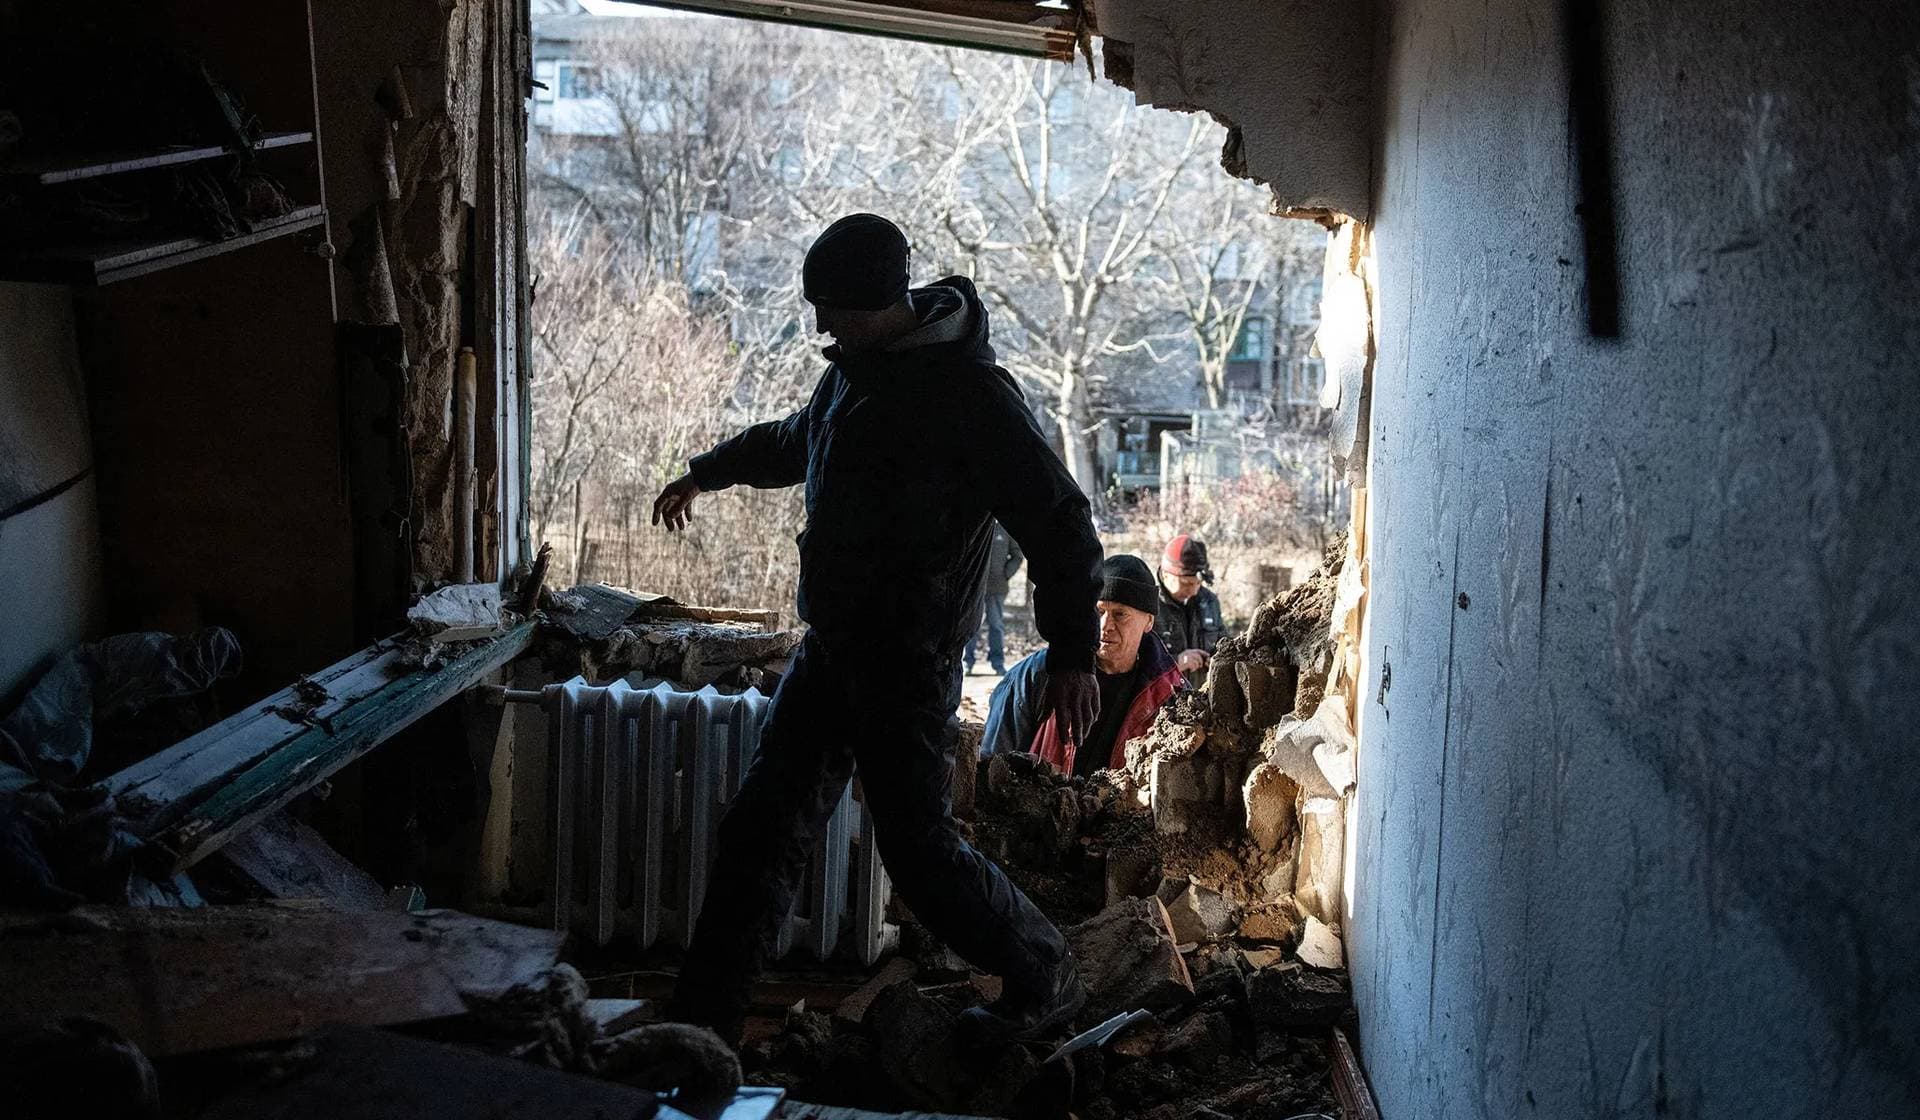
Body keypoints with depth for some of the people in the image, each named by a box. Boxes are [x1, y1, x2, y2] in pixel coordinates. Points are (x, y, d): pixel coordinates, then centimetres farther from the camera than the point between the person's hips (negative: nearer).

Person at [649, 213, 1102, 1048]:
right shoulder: (854, 370, 11)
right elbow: (794, 440, 33)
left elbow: (1059, 520, -17)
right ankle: (701, 1022, 18)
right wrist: (706, 472, 46)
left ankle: (1046, 985, 19)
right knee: (762, 828, 8)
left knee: (919, 849, -5)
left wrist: (1072, 651, -21)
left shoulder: (971, 392, -16)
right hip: (832, 649, 8)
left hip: (908, 666, -8)